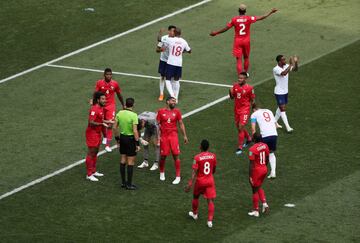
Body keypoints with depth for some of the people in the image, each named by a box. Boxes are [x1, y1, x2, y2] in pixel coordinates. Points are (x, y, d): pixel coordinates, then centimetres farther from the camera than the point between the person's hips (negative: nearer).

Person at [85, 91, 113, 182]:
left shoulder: (100, 108, 10)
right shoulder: (94, 109, -21)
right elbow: (91, 122, -27)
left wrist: (107, 122, 12)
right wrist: (102, 124, -33)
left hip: (97, 133, 10)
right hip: (92, 133, -10)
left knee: (95, 153, 18)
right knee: (91, 153, -5)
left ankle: (93, 171, 29)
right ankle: (89, 174, 0)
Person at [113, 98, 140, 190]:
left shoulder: (119, 113, -1)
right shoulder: (133, 115, -18)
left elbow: (115, 127, 5)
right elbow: (135, 131, -20)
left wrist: (117, 138, 17)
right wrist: (137, 143, -14)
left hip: (122, 137, 6)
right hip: (130, 138, -6)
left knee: (123, 160, 16)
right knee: (131, 162, 3)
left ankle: (123, 182, 25)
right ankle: (129, 184, 7)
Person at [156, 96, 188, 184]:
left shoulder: (177, 112, 4)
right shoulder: (161, 112, 0)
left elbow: (181, 124, 8)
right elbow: (157, 124, 2)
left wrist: (184, 136, 4)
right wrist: (158, 136, -6)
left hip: (173, 136, 1)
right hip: (164, 137, -1)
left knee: (176, 156, -4)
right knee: (163, 156, 6)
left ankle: (178, 176, 1)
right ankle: (162, 173, 31)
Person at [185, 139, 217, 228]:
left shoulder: (197, 157, -16)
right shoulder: (213, 156, -5)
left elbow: (194, 172, -18)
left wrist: (190, 184, -16)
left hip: (200, 181, -2)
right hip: (210, 181, 2)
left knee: (195, 197, 24)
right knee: (210, 200, 3)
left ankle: (194, 214, 43)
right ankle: (210, 220, -6)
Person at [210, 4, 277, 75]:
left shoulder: (234, 19, -8)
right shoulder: (249, 18, -9)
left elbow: (225, 28, -3)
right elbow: (261, 18, -5)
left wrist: (215, 33, 10)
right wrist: (271, 12, 6)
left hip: (237, 41, -1)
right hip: (246, 40, 1)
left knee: (239, 59, -2)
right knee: (246, 57, 20)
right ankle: (246, 72, 31)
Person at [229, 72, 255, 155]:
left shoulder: (249, 88, -11)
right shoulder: (235, 86, 3)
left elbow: (252, 100, -2)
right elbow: (232, 97, 11)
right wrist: (231, 92, -10)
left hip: (245, 110, -6)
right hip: (236, 109, 6)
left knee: (241, 127, -13)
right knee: (238, 126, 18)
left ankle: (240, 147, -8)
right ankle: (248, 139, 44)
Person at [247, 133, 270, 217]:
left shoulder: (252, 149, -22)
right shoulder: (265, 146, -1)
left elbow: (251, 164, -20)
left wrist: (250, 176, -14)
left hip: (256, 171, -7)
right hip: (264, 169, 7)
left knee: (255, 190, 8)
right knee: (259, 187, 26)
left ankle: (255, 210, 17)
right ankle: (264, 203, 11)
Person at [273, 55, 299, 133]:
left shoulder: (286, 66, -2)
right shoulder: (276, 69, -25)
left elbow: (295, 69, -3)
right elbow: (284, 73, -41)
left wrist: (295, 62, -21)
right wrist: (291, 64, -41)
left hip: (285, 91, 8)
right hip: (279, 92, -8)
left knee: (281, 108, 19)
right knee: (283, 109, -7)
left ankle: (274, 122, 35)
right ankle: (288, 127, -7)